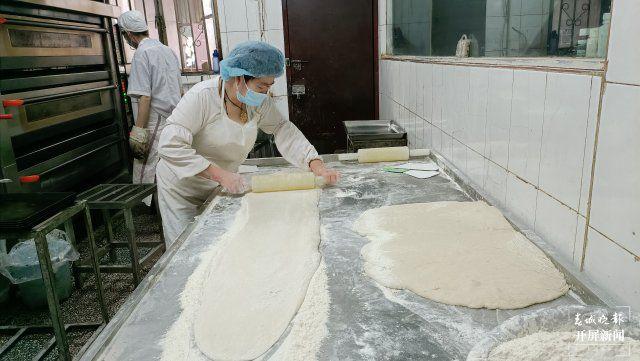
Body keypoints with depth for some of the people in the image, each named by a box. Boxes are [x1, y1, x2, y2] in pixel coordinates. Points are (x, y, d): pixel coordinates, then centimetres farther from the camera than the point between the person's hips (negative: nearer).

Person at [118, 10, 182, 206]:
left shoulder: (142, 54, -12)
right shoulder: (167, 49, 13)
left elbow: (145, 97, -18)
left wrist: (138, 130, -16)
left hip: (155, 122, -8)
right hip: (174, 118, 9)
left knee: (146, 172, -2)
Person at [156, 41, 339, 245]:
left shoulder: (260, 101, -9)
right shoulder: (202, 96, -27)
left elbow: (283, 129, -5)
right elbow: (171, 146, -31)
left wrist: (316, 165, -19)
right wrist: (220, 175, -35)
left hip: (221, 188, 5)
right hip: (183, 188, -4)